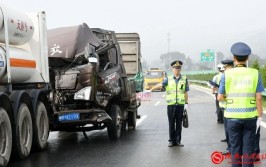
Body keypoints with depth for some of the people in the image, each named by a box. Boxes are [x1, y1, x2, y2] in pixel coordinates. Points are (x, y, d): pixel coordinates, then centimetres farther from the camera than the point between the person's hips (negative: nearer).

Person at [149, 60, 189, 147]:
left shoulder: (184, 79, 7)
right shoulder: (168, 79, 4)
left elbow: (185, 93, 9)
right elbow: (160, 84, -11)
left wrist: (186, 103, 3)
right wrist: (151, 89, -24)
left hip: (180, 104, 0)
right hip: (171, 104, 0)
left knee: (179, 124, 5)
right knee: (171, 124, 4)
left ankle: (178, 141, 13)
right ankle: (172, 141, 12)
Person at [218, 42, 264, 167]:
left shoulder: (227, 74, -4)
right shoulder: (255, 74, -3)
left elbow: (220, 97, 1)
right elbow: (258, 98, -5)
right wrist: (260, 116, 2)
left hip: (233, 116, 0)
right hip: (250, 117, 0)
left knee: (235, 149, 10)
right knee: (248, 150, 7)